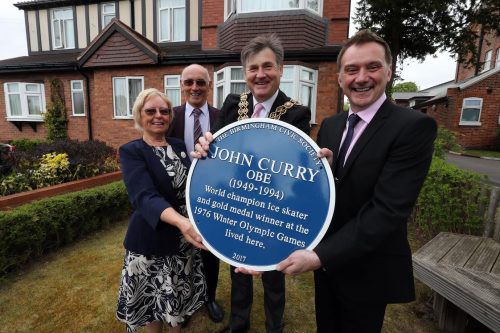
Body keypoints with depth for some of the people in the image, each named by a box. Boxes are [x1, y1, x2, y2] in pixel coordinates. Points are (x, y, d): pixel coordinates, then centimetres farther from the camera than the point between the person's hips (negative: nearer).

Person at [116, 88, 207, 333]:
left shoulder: (179, 146, 3)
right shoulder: (131, 152, -13)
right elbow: (145, 196, -29)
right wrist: (181, 221, -44)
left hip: (183, 237, 4)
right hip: (152, 239, -4)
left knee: (179, 291, 22)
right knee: (154, 294, 17)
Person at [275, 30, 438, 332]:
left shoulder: (414, 126, -19)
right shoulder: (330, 125, 1)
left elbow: (388, 210, -25)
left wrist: (321, 256, -26)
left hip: (368, 269, -5)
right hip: (325, 256, 6)